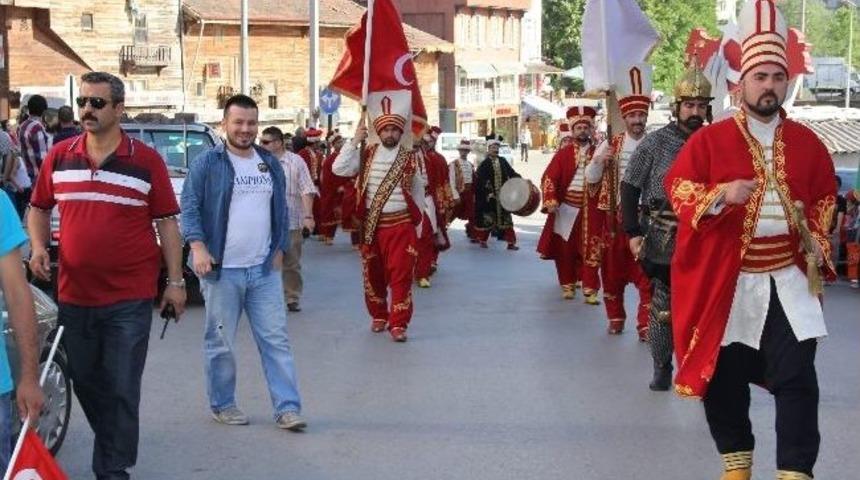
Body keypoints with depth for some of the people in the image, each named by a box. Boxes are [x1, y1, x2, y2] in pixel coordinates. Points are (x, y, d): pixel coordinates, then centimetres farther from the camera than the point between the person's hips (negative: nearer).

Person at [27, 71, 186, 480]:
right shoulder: (59, 156, 4)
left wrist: (175, 282, -1)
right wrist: (38, 247, -2)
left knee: (122, 389, 0)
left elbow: (167, 222, 1)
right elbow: (38, 208, 16)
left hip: (130, 298, -3)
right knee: (85, 383, 16)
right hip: (74, 295, 4)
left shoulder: (146, 161, -3)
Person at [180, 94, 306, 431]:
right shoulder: (207, 163, -3)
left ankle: (287, 407, 3)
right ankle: (222, 405, 18)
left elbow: (281, 211, 19)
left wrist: (279, 249, 9)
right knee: (221, 342, 5)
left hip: (264, 269, 4)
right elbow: (189, 207, -6)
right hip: (221, 269, -4)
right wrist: (198, 246, -18)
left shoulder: (270, 164, 13)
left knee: (276, 339, 1)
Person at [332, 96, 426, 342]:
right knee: (373, 273, 11)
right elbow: (339, 168, -9)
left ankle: (398, 323, -1)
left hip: (401, 224, -2)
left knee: (401, 274, -6)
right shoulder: (367, 155, 3)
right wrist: (355, 141, -11)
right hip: (371, 224, 2)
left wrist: (417, 227, 7)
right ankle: (378, 315, 29)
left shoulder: (411, 158, 0)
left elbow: (418, 194, 7)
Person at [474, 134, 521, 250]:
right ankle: (482, 240, 23)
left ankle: (511, 242, 9)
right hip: (489, 198, -5)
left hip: (503, 196, 5)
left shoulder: (503, 161, 8)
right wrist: (488, 193, -22)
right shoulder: (484, 164, -9)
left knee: (506, 218, 6)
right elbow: (480, 181, -15)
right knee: (487, 219, 4)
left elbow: (512, 173, 12)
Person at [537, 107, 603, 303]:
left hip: (591, 211, 0)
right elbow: (549, 178, -4)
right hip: (566, 209, 0)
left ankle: (590, 289, 0)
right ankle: (568, 285, 21)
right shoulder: (563, 153, 2)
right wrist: (550, 201, -16)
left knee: (591, 249, -2)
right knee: (565, 249, 7)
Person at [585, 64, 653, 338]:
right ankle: (615, 318, 27)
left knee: (646, 273, -2)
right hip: (615, 217, 2)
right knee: (613, 270, 11)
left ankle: (645, 325, 4)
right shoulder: (610, 145, 5)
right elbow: (591, 178, 4)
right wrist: (598, 161, -14)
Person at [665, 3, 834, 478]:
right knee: (723, 374, 7)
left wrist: (818, 246, 1)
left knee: (797, 378, -5)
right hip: (725, 278, -1)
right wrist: (721, 195, -21)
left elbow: (824, 199, 15)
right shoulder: (709, 139, -2)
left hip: (790, 279, 1)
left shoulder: (806, 143, 6)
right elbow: (677, 187, -5)